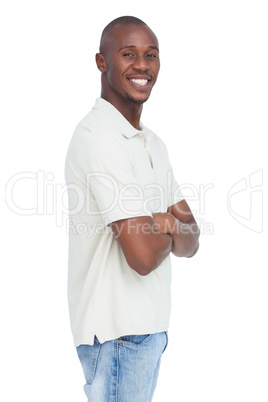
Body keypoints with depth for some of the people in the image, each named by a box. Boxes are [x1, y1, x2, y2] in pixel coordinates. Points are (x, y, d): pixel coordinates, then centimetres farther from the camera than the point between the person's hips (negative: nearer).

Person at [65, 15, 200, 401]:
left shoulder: (152, 143, 12)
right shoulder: (99, 138, -18)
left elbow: (190, 242, 8)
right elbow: (142, 255, -25)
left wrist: (167, 223, -14)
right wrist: (171, 228, -4)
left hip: (149, 323, 9)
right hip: (117, 331, -9)